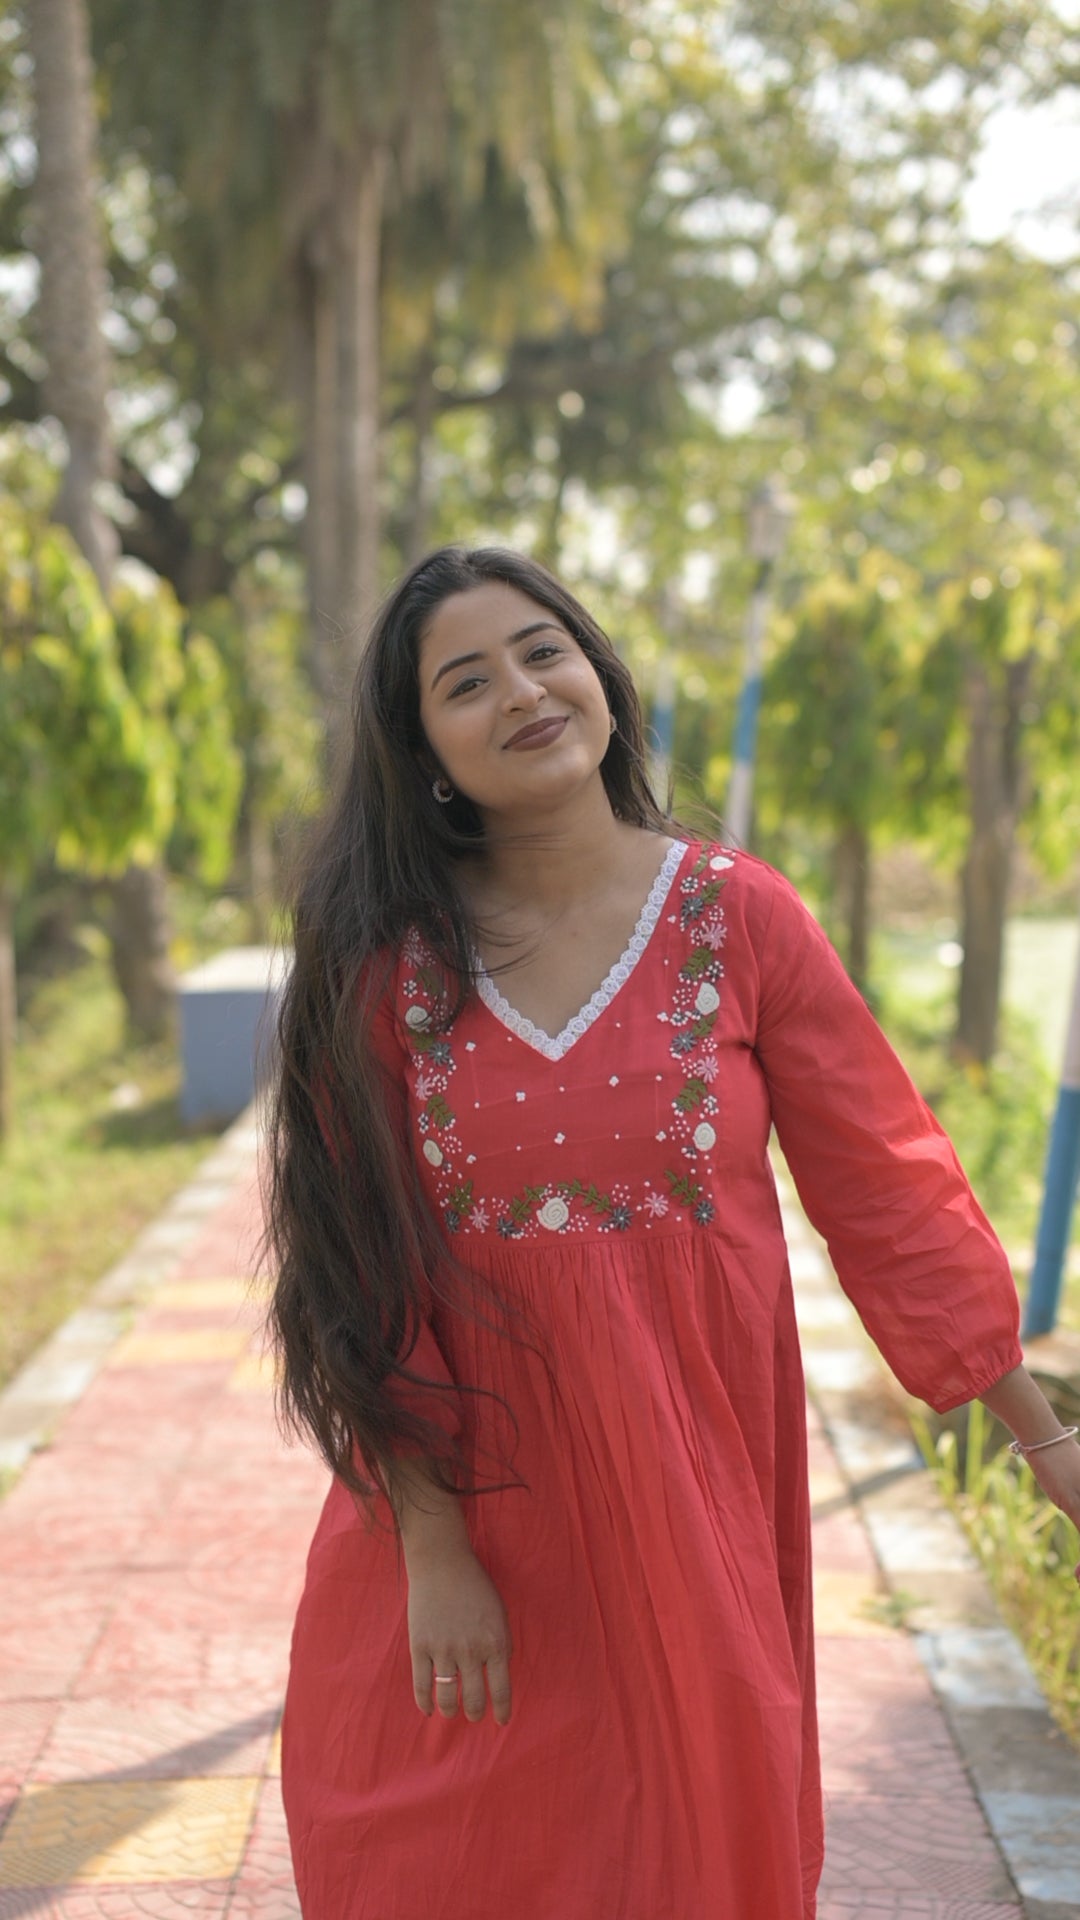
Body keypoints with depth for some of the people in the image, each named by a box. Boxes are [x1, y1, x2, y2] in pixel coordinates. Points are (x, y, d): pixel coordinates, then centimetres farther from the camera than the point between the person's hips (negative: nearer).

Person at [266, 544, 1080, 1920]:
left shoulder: (736, 917, -6)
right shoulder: (386, 958, -6)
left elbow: (888, 1188, -2)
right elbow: (365, 1278, -6)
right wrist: (428, 1545, -10)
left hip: (692, 1498, 0)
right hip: (472, 1490, 0)